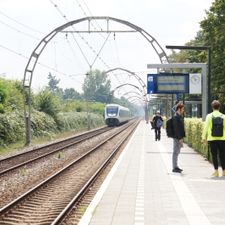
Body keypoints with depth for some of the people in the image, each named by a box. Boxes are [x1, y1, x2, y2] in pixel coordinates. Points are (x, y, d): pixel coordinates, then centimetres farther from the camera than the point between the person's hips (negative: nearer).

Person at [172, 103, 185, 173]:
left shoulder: (180, 116, 14)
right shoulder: (176, 117, -16)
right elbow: (176, 129, -21)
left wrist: (182, 137, 18)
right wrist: (180, 138, -22)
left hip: (179, 137, 10)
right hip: (177, 137, -10)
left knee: (177, 152, 15)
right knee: (175, 152, -4)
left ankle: (176, 166, 23)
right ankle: (175, 168, 0)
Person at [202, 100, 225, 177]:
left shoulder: (209, 116, -3)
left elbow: (205, 127, -4)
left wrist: (204, 137, 2)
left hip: (212, 139, -1)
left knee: (214, 155, 5)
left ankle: (216, 171, 4)